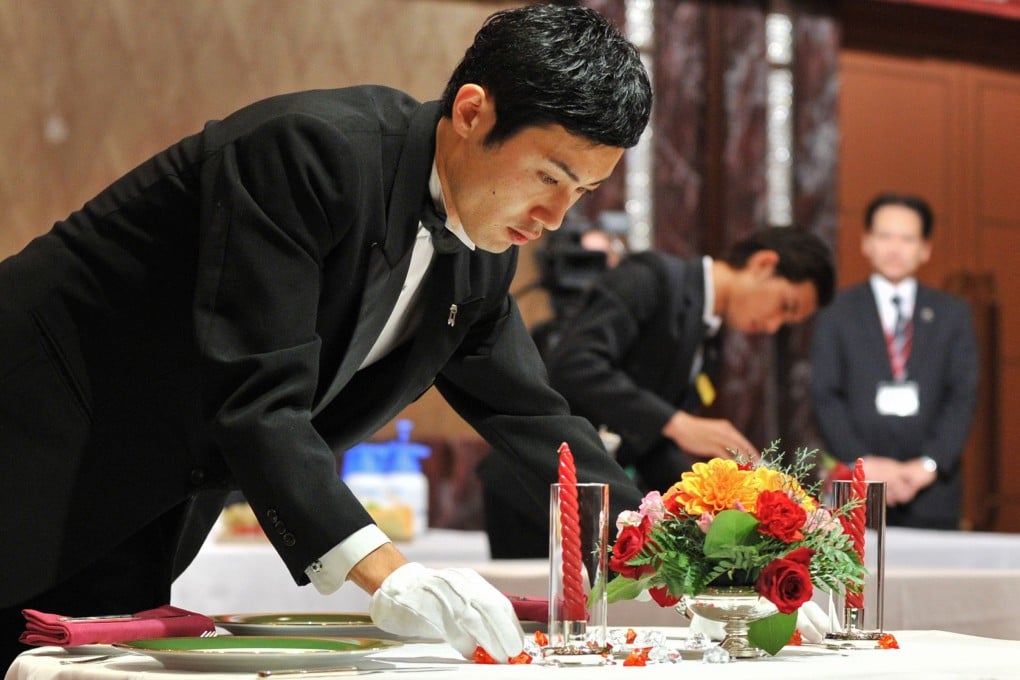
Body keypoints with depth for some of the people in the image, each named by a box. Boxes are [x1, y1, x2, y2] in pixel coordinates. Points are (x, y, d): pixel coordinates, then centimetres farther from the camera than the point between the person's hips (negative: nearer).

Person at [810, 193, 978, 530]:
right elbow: (826, 397, 1)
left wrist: (928, 464, -8)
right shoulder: (837, 313, 9)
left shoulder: (953, 314, 12)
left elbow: (963, 396, 5)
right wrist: (862, 463, -11)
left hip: (932, 496, 1)